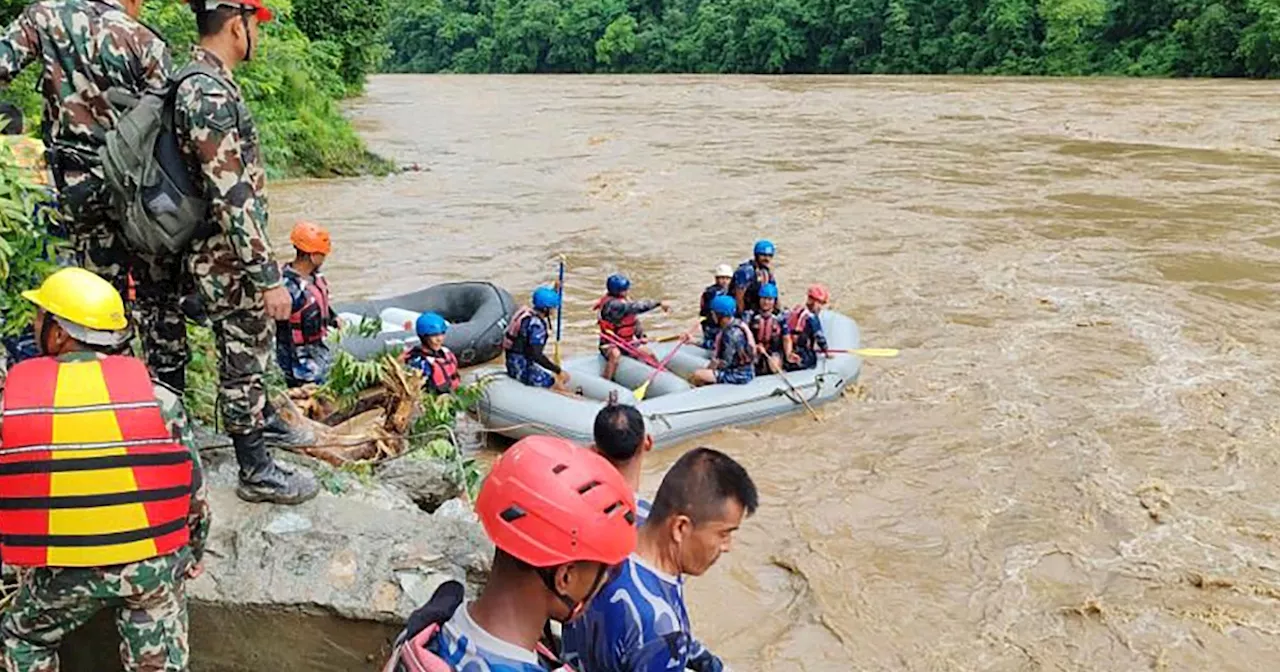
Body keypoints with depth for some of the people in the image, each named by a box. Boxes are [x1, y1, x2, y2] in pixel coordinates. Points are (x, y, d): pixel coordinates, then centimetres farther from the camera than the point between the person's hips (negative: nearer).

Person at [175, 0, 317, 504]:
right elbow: (232, 199, -28)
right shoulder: (210, 94, -25)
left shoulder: (208, 83, 8)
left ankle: (262, 418, 45)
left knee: (252, 347, 25)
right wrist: (268, 277, -25)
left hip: (232, 254, 10)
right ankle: (256, 472, 14)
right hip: (229, 260, -10)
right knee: (241, 359, 2)